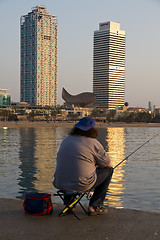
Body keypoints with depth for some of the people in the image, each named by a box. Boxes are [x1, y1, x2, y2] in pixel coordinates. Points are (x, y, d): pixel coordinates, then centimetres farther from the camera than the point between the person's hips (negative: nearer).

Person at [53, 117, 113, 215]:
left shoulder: (66, 140, 12)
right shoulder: (94, 143, -5)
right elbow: (109, 164, 3)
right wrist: (97, 164, 26)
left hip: (60, 184, 6)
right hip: (81, 185, -6)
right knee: (108, 170, 14)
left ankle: (68, 202, 29)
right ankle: (95, 206, 13)